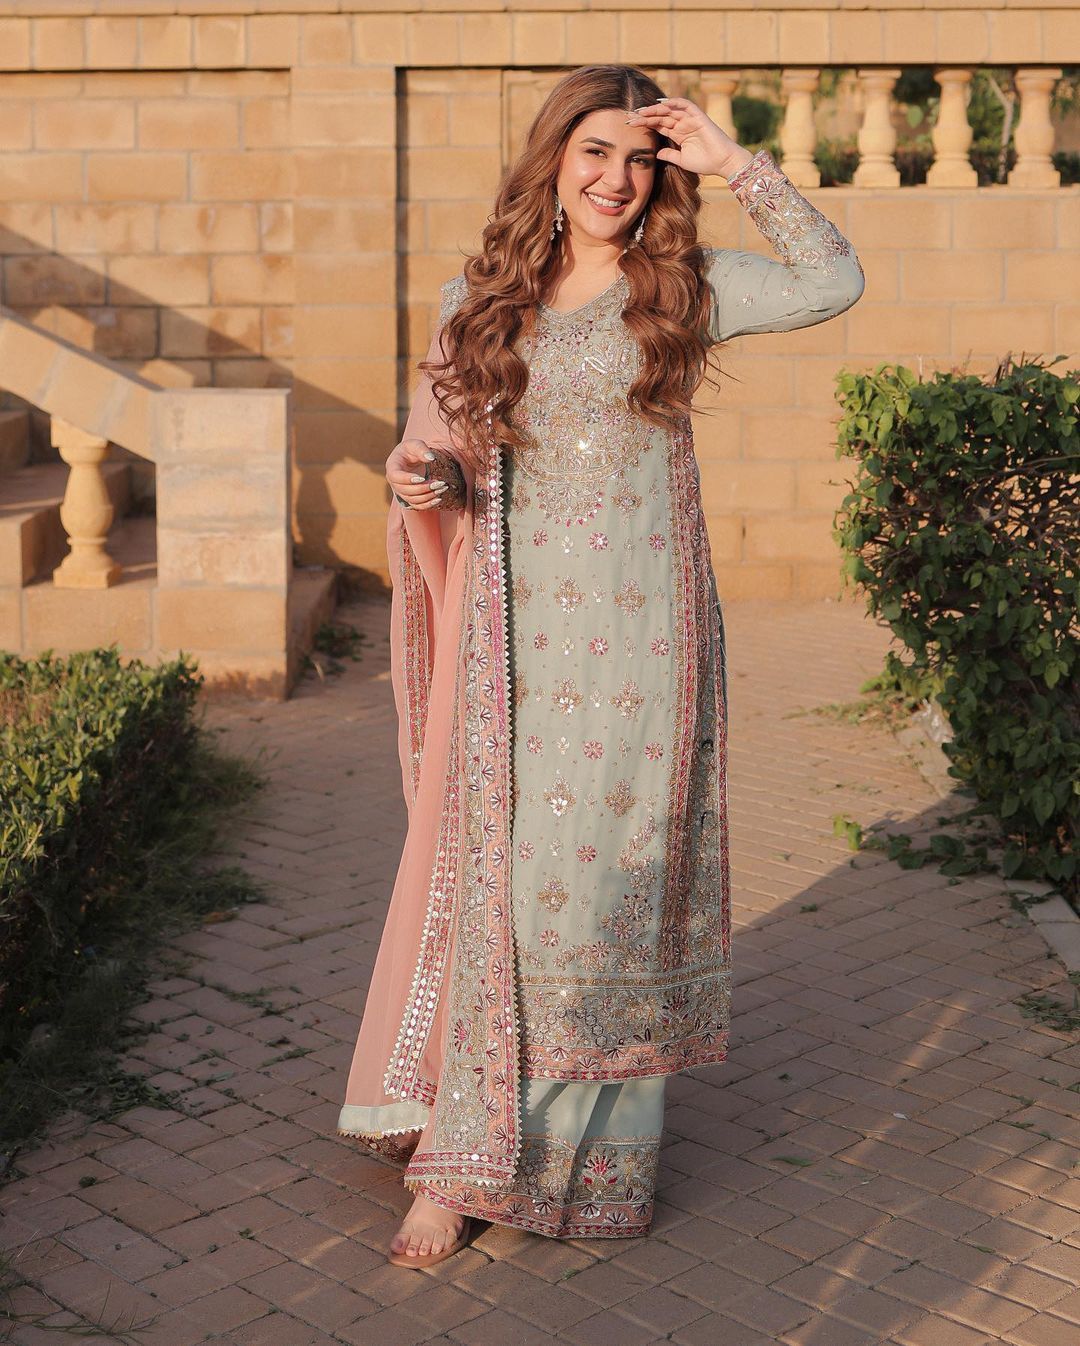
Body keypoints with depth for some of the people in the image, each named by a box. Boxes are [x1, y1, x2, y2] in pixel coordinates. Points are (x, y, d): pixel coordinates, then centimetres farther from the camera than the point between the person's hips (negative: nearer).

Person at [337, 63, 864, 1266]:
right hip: (519, 641, 2)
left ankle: (599, 1153, 19)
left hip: (638, 638, -1)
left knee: (613, 878, 3)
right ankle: (465, 1161, 14)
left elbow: (833, 278, -5)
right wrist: (422, 480, -10)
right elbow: (449, 452, 13)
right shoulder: (482, 297, 9)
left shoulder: (684, 289, 4)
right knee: (497, 885, 2)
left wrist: (737, 163, -6)